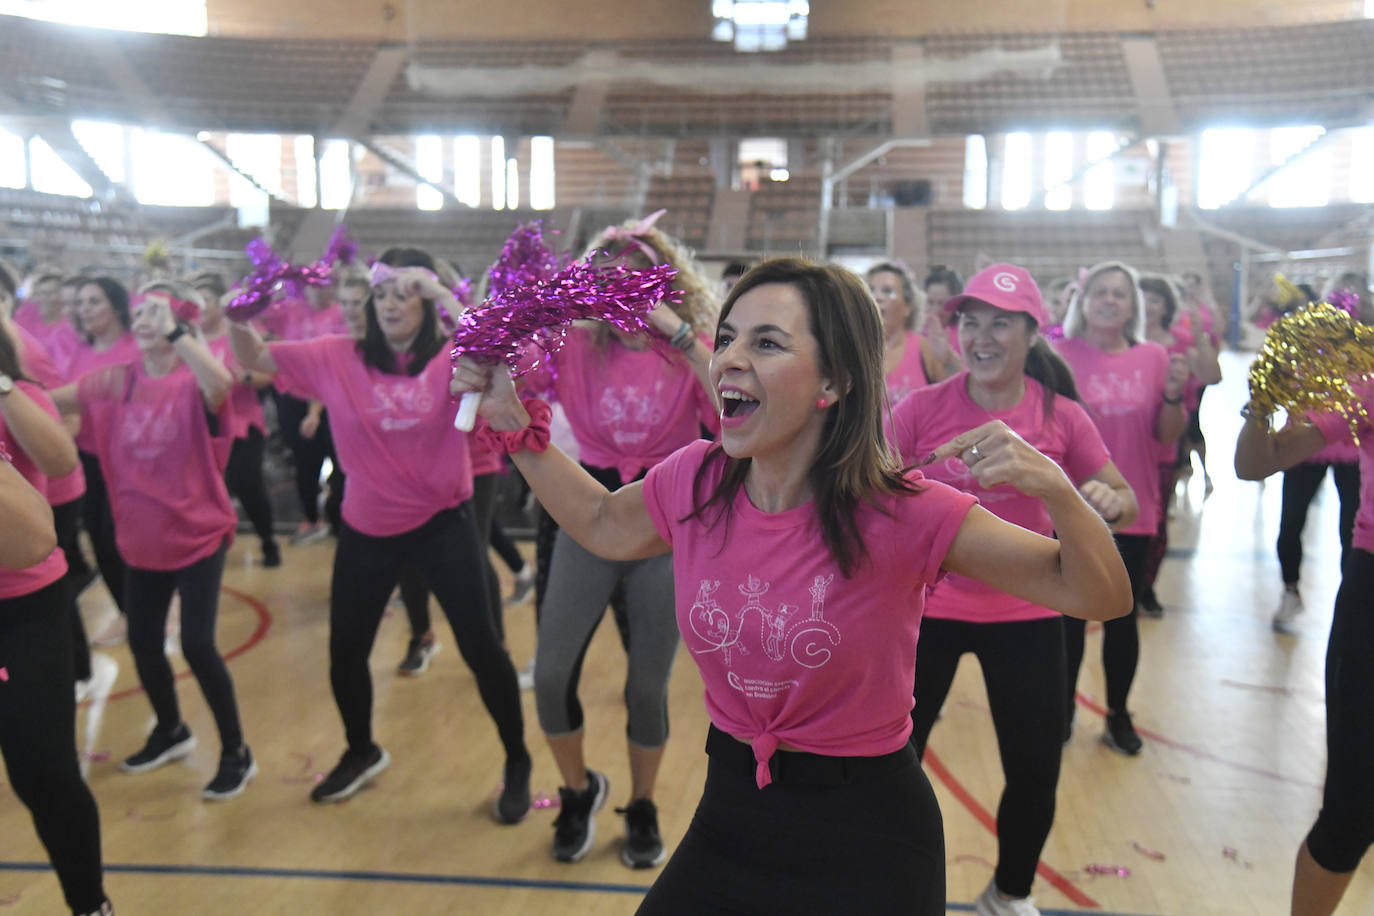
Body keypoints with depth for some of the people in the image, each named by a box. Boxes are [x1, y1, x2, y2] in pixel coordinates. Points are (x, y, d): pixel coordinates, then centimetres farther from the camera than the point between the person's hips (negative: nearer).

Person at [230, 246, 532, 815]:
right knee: (345, 651, 15)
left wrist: (440, 293, -33)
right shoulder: (337, 358, -2)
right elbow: (253, 360, 1)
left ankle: (517, 762, 23)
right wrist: (239, 318, -19)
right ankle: (362, 752, 43)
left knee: (480, 647, 2)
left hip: (442, 524, -3)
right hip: (366, 530, 3)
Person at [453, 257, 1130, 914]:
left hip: (865, 841, -3)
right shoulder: (692, 482, -9)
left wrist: (1053, 486, -34)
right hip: (730, 813, 4)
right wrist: (516, 423, 5)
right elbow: (603, 526, 12)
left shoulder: (902, 514, -21)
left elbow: (1100, 598, -17)